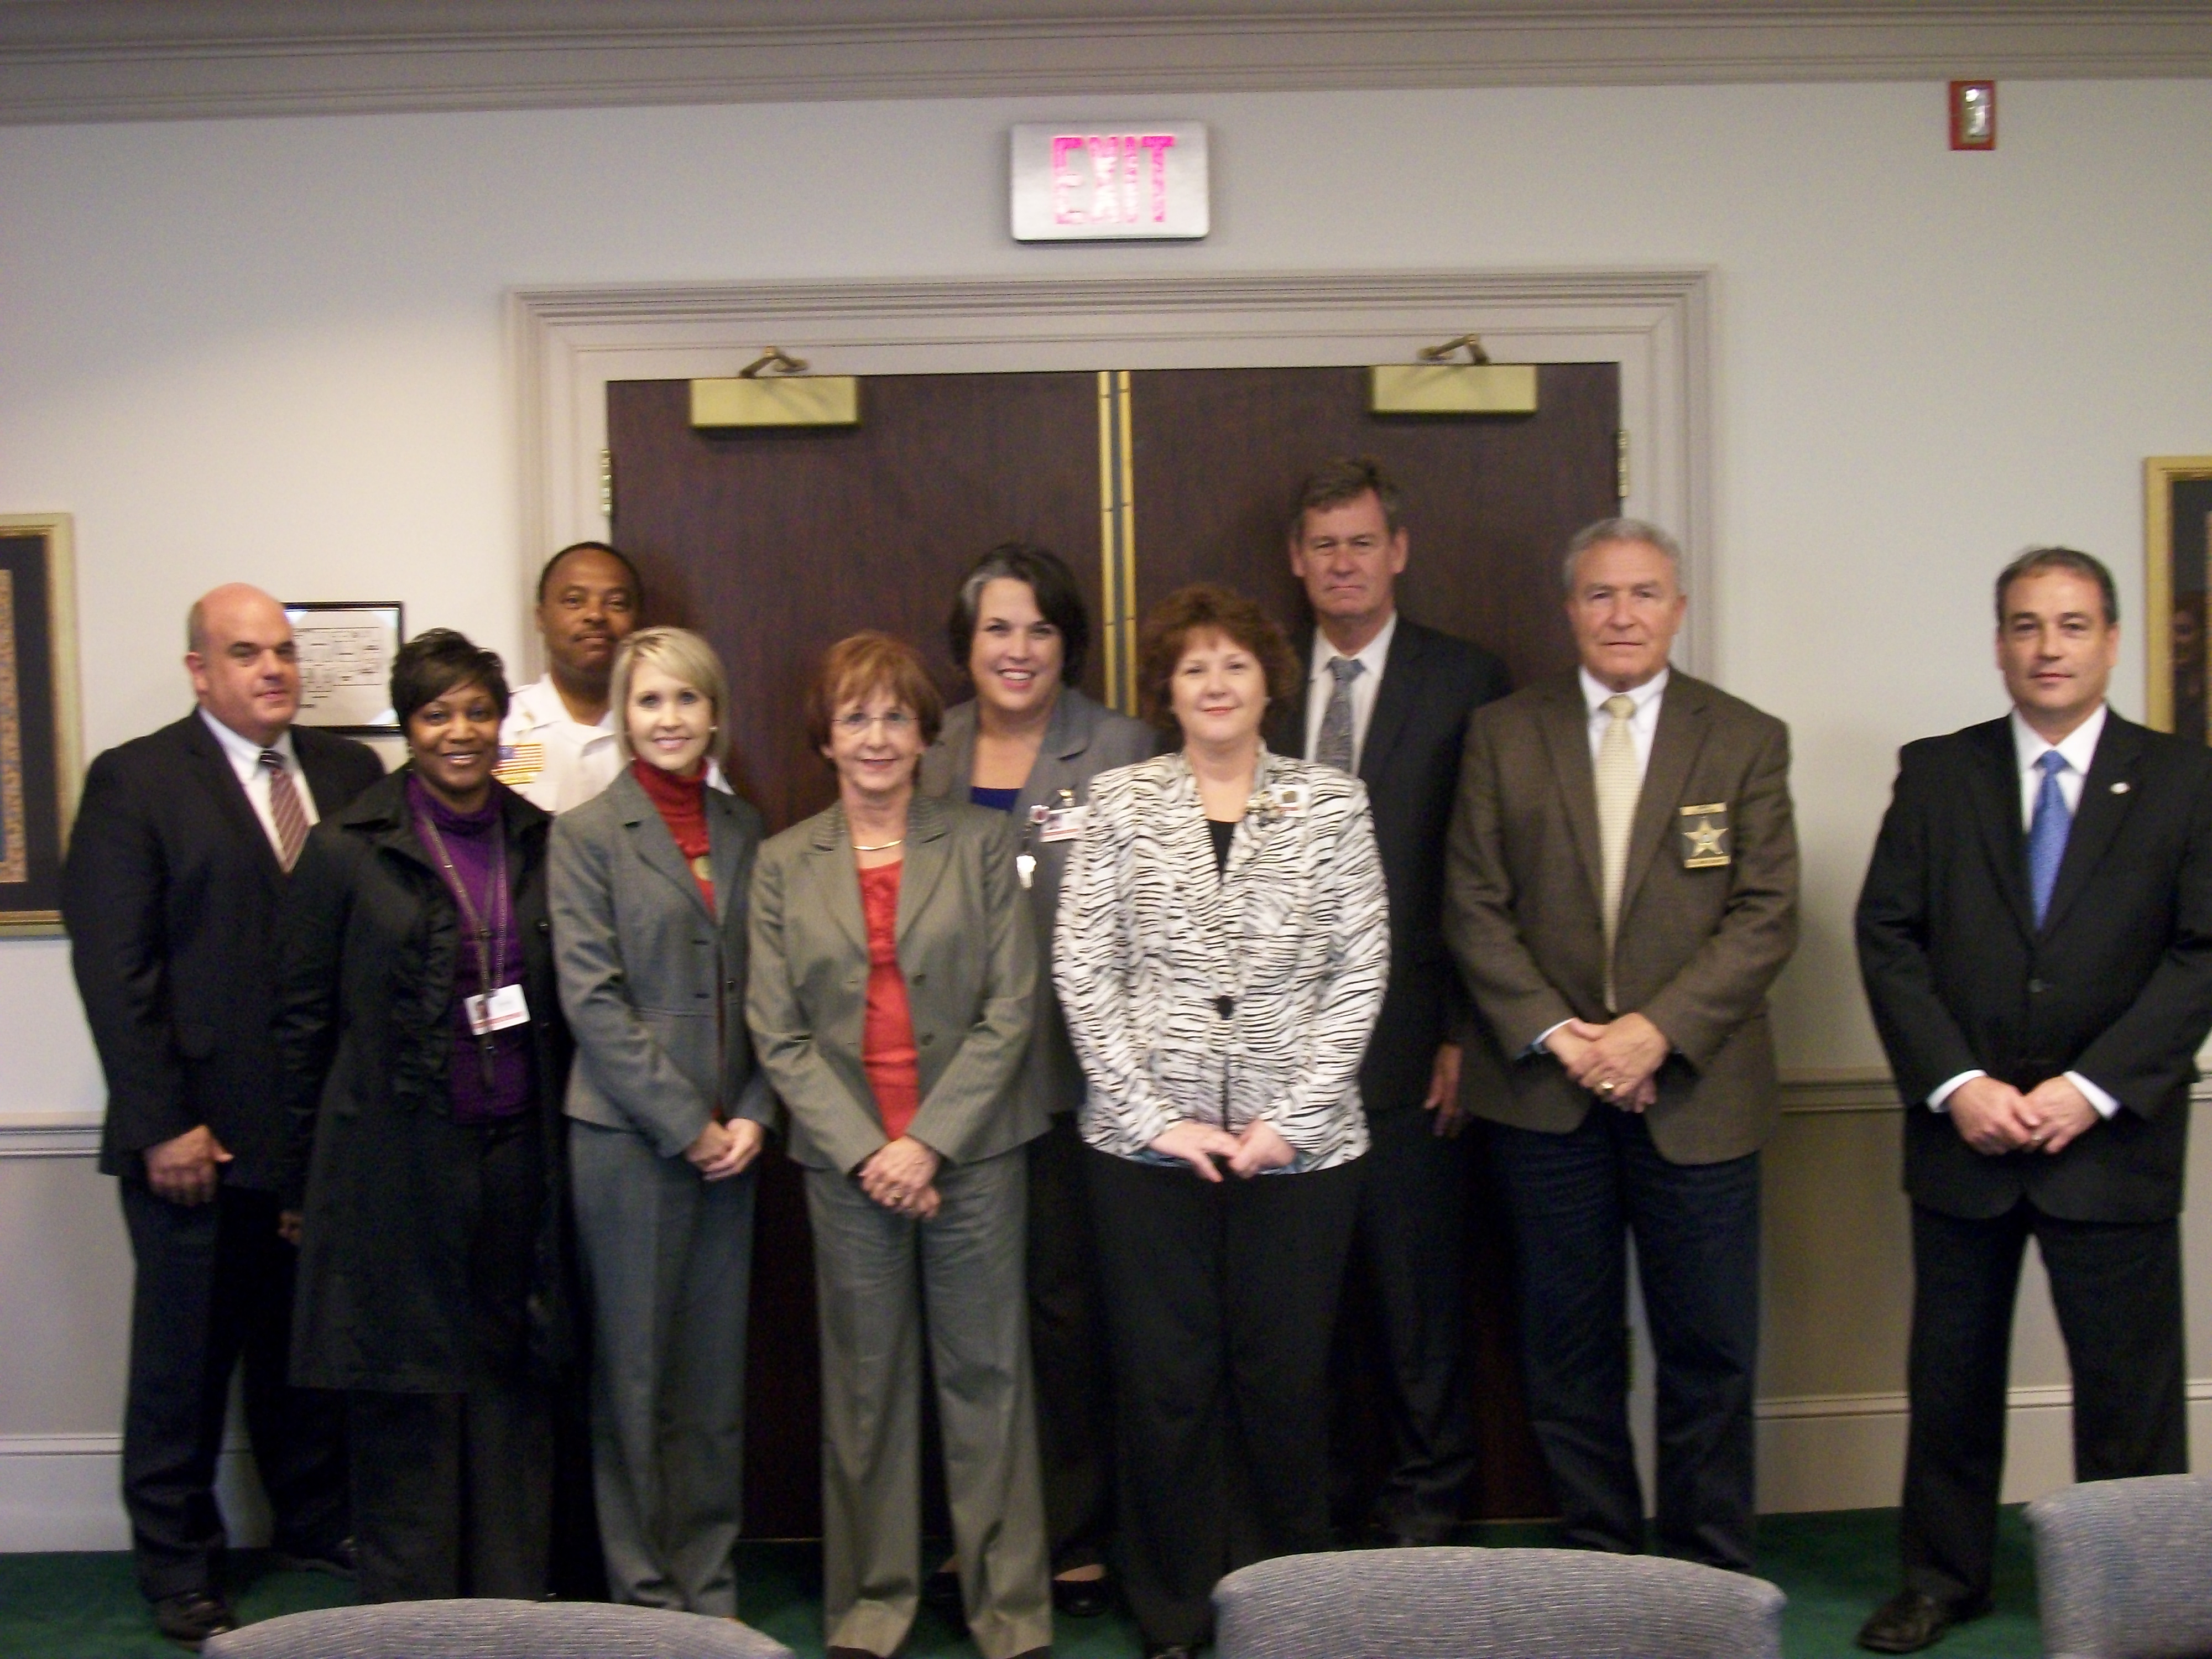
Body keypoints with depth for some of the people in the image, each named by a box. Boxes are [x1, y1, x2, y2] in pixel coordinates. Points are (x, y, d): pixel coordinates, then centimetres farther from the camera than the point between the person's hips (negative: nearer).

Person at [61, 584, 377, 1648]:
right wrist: (162, 1123, -13)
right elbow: (113, 968, -9)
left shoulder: (350, 772, 8)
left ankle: (317, 1522, 33)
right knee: (185, 1360, 9)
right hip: (200, 1136, -4)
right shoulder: (134, 782, -4)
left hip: (330, 1127, 4)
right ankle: (177, 1570, 24)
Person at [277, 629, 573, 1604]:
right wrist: (304, 1183, 0)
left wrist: (556, 1141, 9)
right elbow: (303, 1021, 0)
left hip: (518, 1159, 3)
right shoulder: (348, 849, -2)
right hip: (396, 1166, -3)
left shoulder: (540, 844, 7)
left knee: (514, 1399, 9)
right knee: (405, 1410, 4)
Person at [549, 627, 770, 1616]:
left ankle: (709, 1590, 21)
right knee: (635, 1377, 3)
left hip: (730, 1139, 4)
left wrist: (753, 1116, -2)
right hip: (627, 1136, -4)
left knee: (718, 1376, 9)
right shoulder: (587, 834, -2)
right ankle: (646, 1597, 16)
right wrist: (686, 1124, -11)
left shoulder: (744, 831, 10)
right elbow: (591, 998, -9)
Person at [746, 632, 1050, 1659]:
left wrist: (930, 1139, -11)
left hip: (972, 1151, -1)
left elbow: (1010, 1009, -2)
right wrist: (862, 1152, -9)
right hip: (845, 1162, 1)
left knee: (987, 1375, 4)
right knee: (865, 1384, 8)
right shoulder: (784, 863, 6)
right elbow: (776, 1032, 2)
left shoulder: (981, 843, 3)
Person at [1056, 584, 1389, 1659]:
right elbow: (1083, 971, 0)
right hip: (1148, 1143, 0)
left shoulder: (1331, 802, 4)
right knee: (1164, 1381, 5)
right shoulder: (1122, 803, 4)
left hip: (1299, 1145, 0)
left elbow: (1360, 972, 1)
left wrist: (1289, 1119, -7)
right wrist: (1157, 1116, -7)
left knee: (1286, 1380, 5)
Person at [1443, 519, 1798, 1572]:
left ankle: (1708, 1579, 19)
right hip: (1545, 1091, 1)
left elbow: (1766, 916, -3)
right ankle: (1594, 1557, 22)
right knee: (1570, 1351, 9)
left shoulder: (1746, 741, 4)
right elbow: (1474, 909, 2)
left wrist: (1659, 1030, -14)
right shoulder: (1502, 735, 5)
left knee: (1710, 1352, 5)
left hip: (1695, 1091, 0)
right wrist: (1553, 1033, -10)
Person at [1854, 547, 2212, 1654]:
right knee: (1951, 1376, 11)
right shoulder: (1935, 774, 5)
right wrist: (1955, 1083, -11)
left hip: (2112, 1140, -1)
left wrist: (2093, 1088, -13)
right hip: (1963, 1136, 1)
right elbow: (1887, 937, 0)